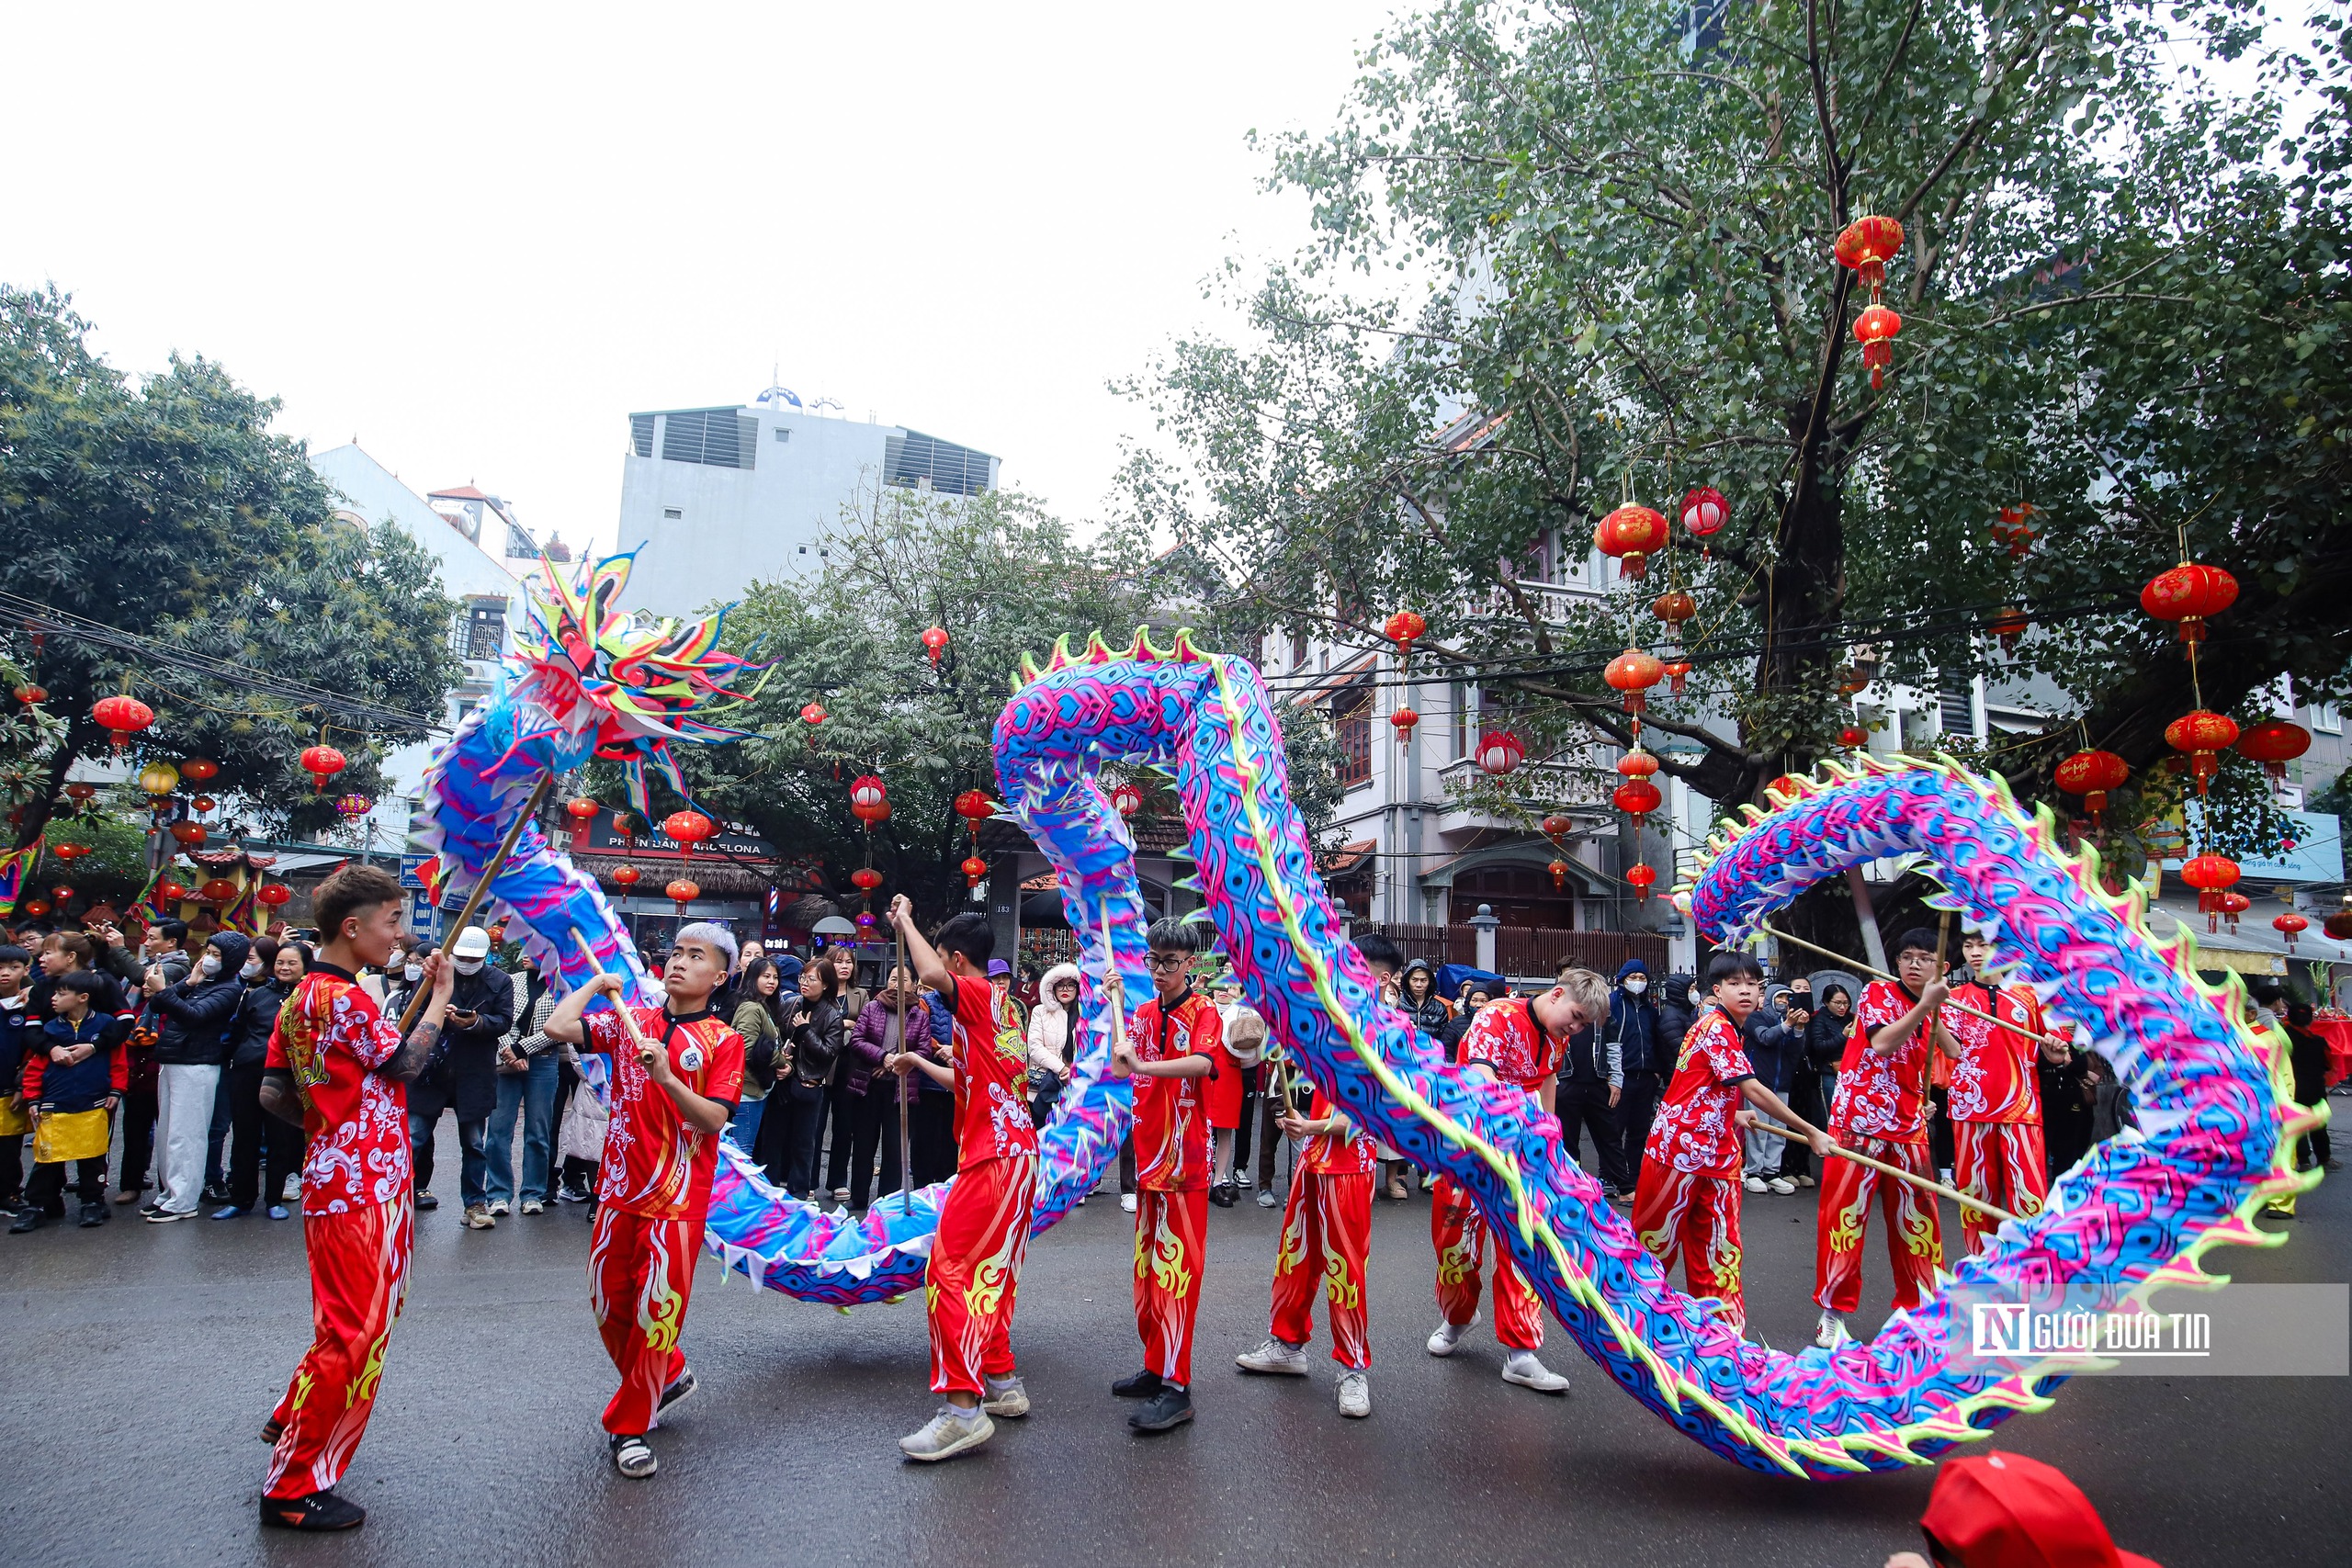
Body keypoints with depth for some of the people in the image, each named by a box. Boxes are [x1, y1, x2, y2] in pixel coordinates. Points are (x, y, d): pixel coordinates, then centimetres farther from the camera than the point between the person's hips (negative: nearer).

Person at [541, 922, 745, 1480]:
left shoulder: (723, 1041, -5)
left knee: (657, 1310, -2)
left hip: (677, 1201, -4)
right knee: (609, 1305, 14)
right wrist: (598, 983, 4)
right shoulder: (630, 1021, 6)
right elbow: (557, 1026, -6)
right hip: (619, 1190, 5)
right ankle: (668, 1376, 38)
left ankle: (628, 1425, 16)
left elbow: (714, 1119, -13)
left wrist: (666, 1077, -26)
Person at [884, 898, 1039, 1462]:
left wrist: (905, 920, -15)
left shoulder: (978, 994, -8)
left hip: (992, 1158, -10)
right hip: (1018, 1152, 10)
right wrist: (920, 1063, 34)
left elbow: (931, 975, -30)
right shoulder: (1002, 1008, 19)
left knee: (950, 1271, -9)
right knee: (991, 1274, 17)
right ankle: (1002, 1383, 26)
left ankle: (963, 1409, -10)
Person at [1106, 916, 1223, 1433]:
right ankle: (1156, 1367, 25)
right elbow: (1119, 1069, 4)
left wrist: (1143, 1065, -36)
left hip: (1185, 1158, -7)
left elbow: (1203, 1062, -25)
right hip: (1147, 1153, 7)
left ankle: (1177, 1388, -4)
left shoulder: (1202, 1011, -6)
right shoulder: (1143, 1013, 13)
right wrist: (1116, 1007, 0)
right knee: (1147, 1268, 13)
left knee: (1176, 1268, -8)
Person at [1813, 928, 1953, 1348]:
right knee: (1845, 1216, -3)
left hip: (1908, 1127, 6)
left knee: (1917, 1219, 7)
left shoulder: (1935, 1013, 13)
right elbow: (1882, 1043, -20)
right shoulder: (1877, 993, -5)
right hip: (1859, 1121, -5)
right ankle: (1833, 1313, 6)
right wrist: (1924, 1006, -24)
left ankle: (1917, 1307, 22)